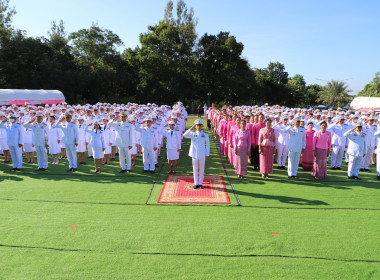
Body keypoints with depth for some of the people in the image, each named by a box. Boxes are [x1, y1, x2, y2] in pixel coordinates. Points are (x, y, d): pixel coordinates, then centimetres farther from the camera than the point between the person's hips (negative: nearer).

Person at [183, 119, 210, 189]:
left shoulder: (205, 134, 0)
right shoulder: (193, 133, 0)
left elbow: (207, 145, 3)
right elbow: (185, 135, -18)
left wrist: (207, 154, -1)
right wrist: (191, 128, -22)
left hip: (202, 155, 0)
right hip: (194, 154, 0)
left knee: (201, 169, 7)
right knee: (195, 169, 8)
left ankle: (200, 183, 19)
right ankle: (196, 183, 19)